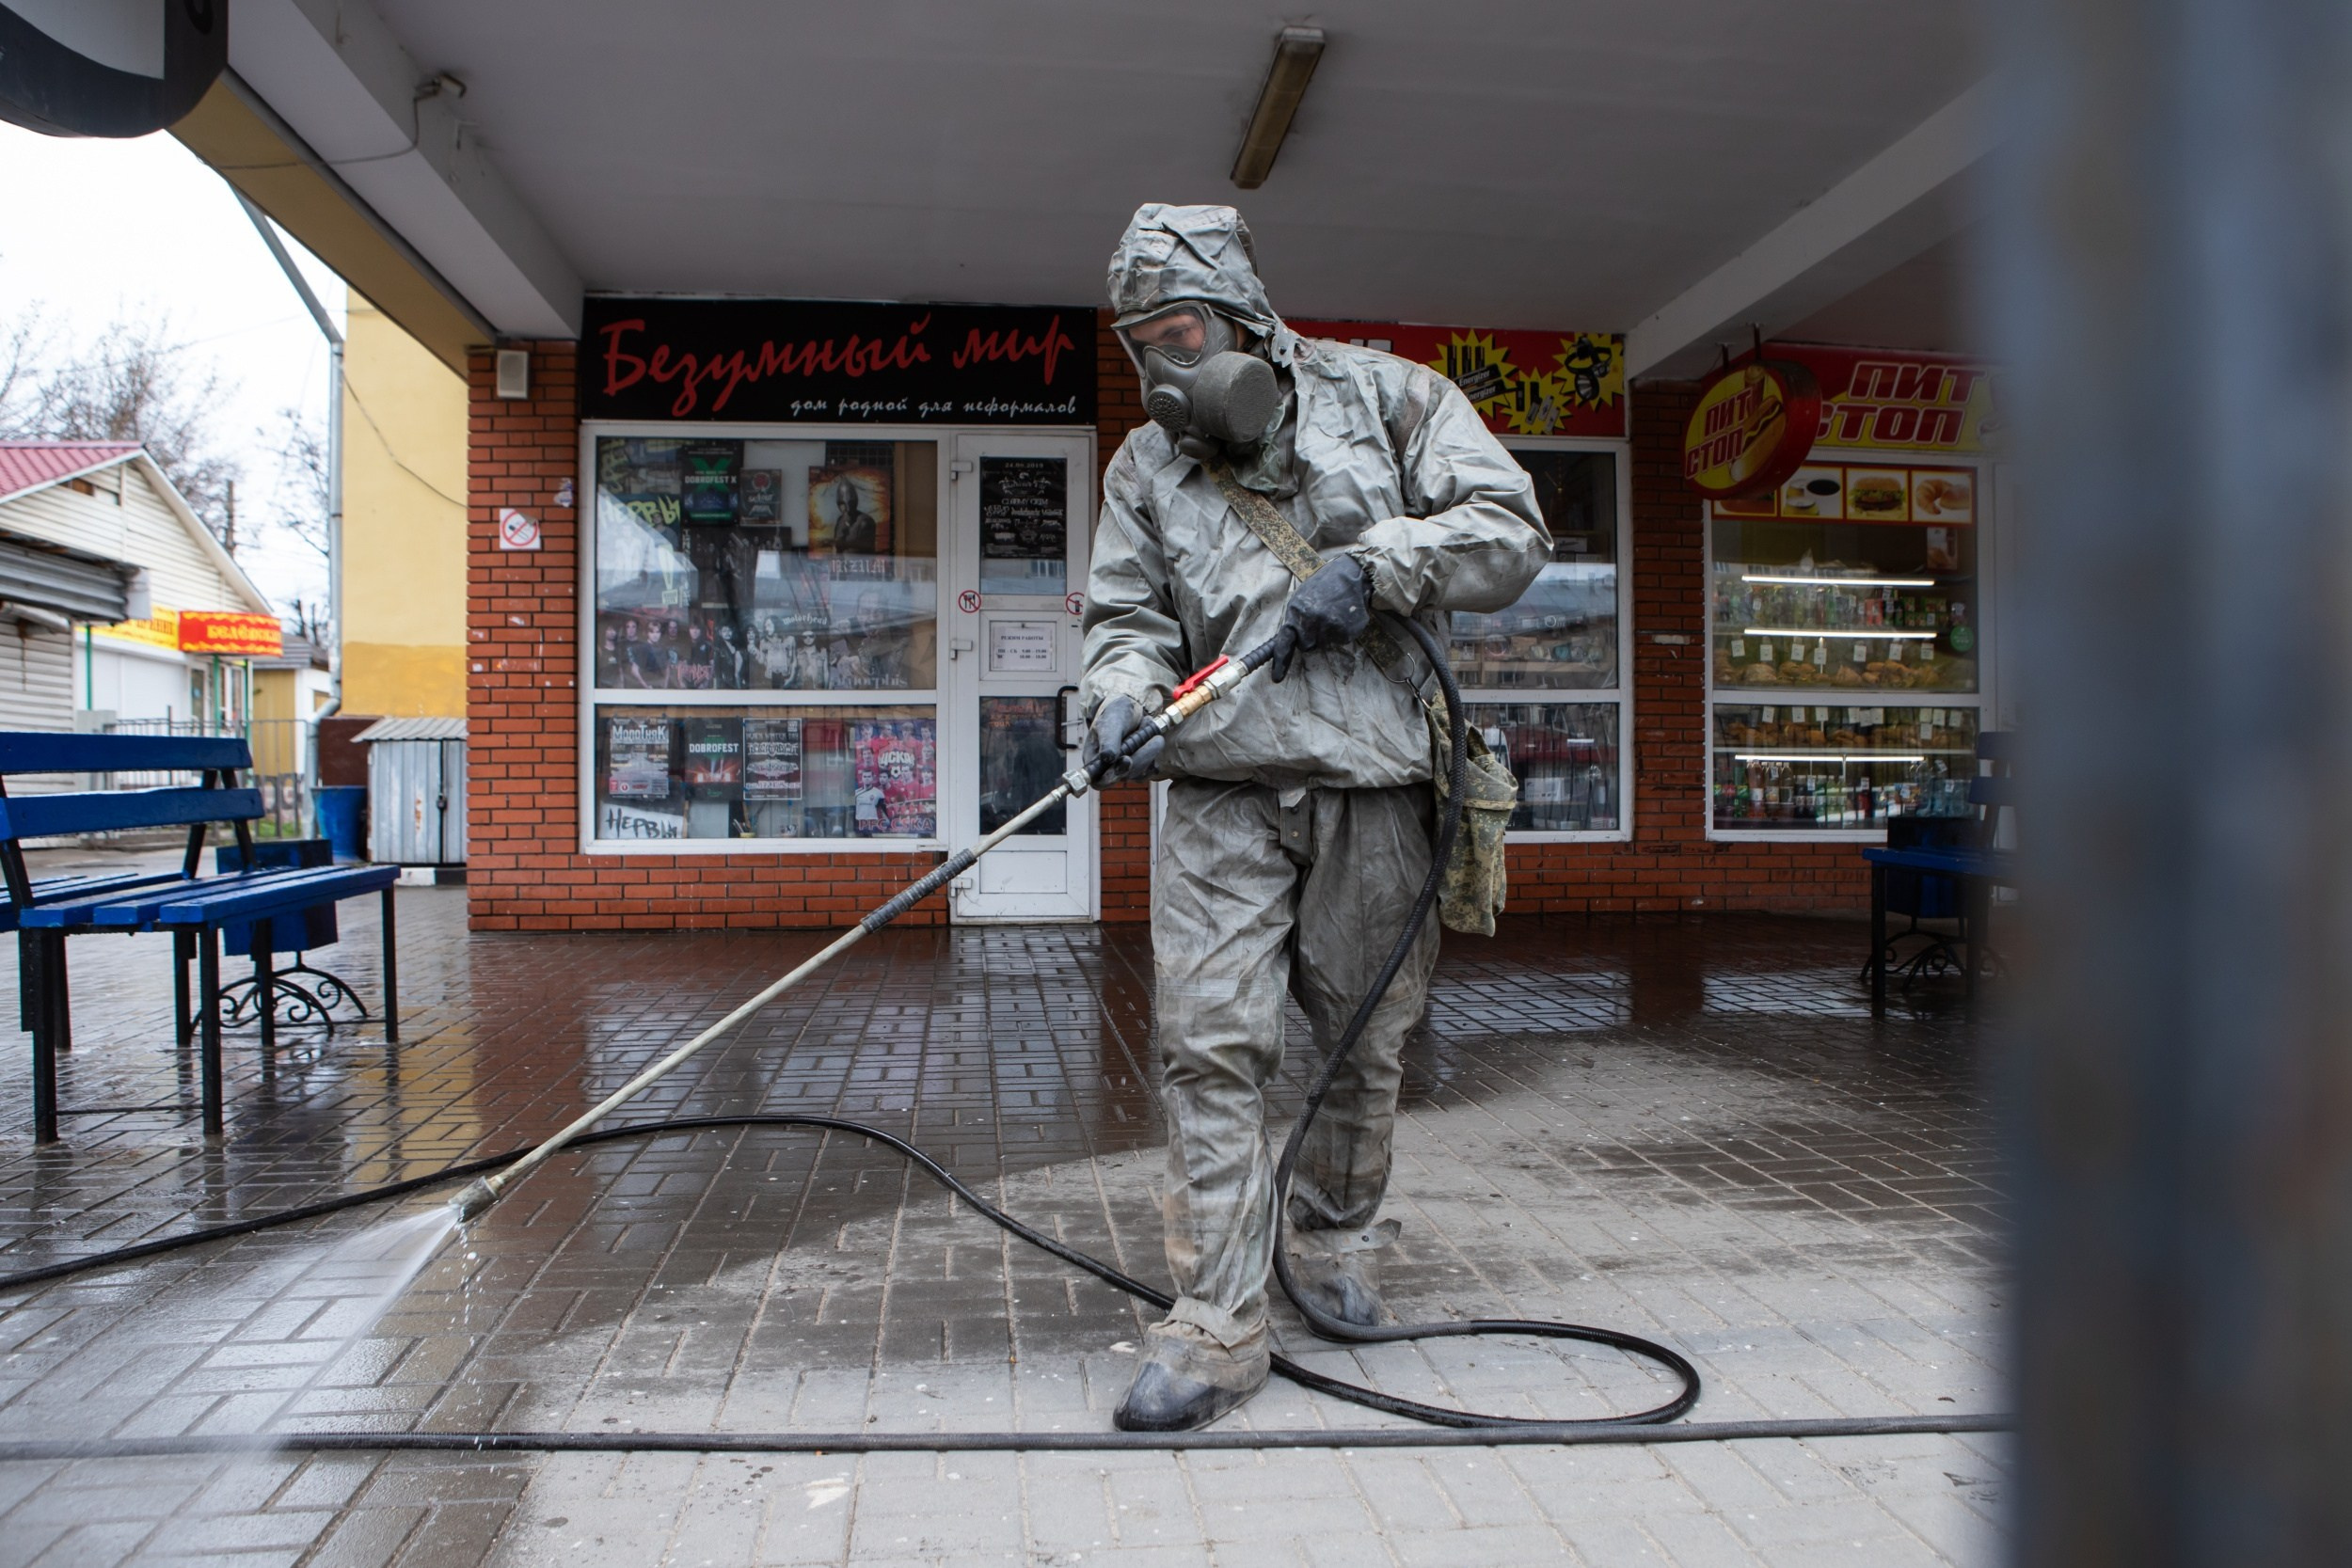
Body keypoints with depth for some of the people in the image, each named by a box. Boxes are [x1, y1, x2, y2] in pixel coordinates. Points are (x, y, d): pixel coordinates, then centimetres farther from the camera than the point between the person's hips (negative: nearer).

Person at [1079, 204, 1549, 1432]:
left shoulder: (1386, 398, 7)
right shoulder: (1146, 466, 14)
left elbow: (1512, 533, 2)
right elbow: (1128, 616, 11)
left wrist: (1377, 561, -13)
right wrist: (1122, 696, -11)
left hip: (1371, 775, -1)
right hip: (1222, 786, 1)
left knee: (1361, 1037, 11)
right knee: (1211, 1041, -8)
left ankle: (1338, 1241, 36)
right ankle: (1217, 1324, 1)